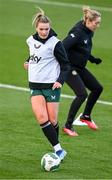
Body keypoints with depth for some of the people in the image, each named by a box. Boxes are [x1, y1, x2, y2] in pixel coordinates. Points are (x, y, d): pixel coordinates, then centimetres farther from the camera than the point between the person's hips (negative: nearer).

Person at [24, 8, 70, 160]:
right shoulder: (31, 40, 5)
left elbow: (66, 65, -5)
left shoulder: (55, 43, -11)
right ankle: (58, 150, -13)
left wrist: (60, 81, -17)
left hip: (51, 86, -4)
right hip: (35, 86, 4)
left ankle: (57, 149, 24)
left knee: (52, 121, 1)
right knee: (41, 118, -15)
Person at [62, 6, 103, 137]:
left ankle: (86, 116, 29)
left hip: (79, 68, 9)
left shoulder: (89, 32, 4)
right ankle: (68, 126, -10)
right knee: (82, 94, -19)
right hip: (69, 68, -9)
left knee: (97, 88, 11)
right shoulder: (77, 33, -24)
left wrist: (93, 60, 14)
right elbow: (62, 48, -30)